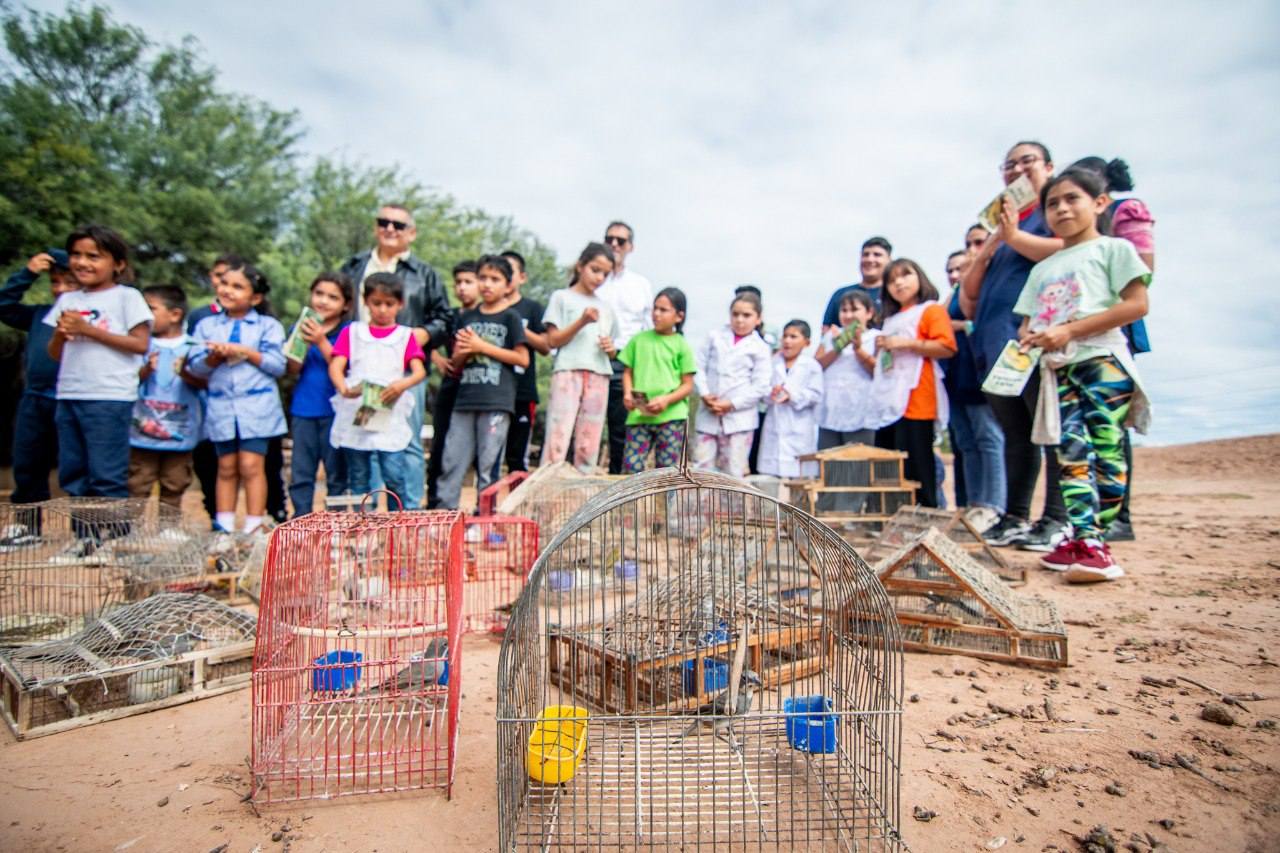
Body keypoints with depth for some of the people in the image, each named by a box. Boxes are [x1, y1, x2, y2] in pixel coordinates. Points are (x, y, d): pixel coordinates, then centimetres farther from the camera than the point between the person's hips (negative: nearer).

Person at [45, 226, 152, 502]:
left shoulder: (126, 296, -1)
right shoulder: (67, 300, 15)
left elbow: (141, 344, -9)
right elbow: (55, 354, 16)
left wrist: (88, 329, -12)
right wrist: (60, 333, -6)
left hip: (110, 399, -6)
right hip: (69, 397, 6)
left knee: (107, 478, -5)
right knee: (72, 476, 12)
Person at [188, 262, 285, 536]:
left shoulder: (268, 326, 3)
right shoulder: (207, 325, 12)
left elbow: (278, 365, -5)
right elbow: (196, 367, 5)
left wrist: (245, 352, -12)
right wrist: (215, 357, -14)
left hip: (257, 406, -3)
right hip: (221, 406, 3)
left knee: (251, 465, -7)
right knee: (226, 467, 9)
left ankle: (254, 527, 0)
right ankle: (224, 526, 15)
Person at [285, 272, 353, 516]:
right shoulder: (300, 328, 8)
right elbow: (293, 368, 0)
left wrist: (321, 342, -21)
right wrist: (303, 341, -14)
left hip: (334, 410, -3)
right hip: (303, 409, 4)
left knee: (336, 472, 6)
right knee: (301, 473, 8)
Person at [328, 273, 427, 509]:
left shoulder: (405, 336, 12)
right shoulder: (352, 332, 14)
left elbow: (420, 371, -2)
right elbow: (335, 366, 0)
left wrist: (402, 384, -25)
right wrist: (343, 388, -23)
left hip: (391, 416, -1)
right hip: (354, 416, 2)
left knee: (395, 476, -9)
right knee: (358, 480, 7)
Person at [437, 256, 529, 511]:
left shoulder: (510, 318, 3)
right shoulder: (466, 317, 16)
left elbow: (523, 359, -5)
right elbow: (456, 363, 18)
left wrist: (482, 346, -7)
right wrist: (465, 351, -6)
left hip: (497, 402, -4)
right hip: (465, 400, 4)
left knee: (488, 466, 0)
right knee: (452, 462, 3)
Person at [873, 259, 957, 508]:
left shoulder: (931, 310, 1)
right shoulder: (891, 319, 25)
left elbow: (947, 348, -14)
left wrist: (907, 343, -16)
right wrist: (881, 348, 13)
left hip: (916, 402, -8)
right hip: (889, 401, 8)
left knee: (915, 462, -9)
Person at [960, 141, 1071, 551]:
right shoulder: (1000, 222, 27)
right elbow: (968, 298, 19)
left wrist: (1014, 236, -6)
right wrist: (987, 248, 5)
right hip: (997, 343, 7)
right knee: (1015, 436, 7)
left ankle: (1057, 520, -5)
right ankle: (1015, 517, 10)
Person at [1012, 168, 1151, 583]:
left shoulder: (1112, 248, 7)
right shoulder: (1043, 268, 24)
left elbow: (1137, 304, -5)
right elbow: (1027, 321, 22)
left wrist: (1069, 331, -12)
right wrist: (1028, 337, -4)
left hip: (1103, 361, -5)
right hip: (1058, 367, 5)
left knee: (1106, 451, -9)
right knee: (1071, 452, -3)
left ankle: (1092, 543, -10)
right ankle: (1084, 540, -3)